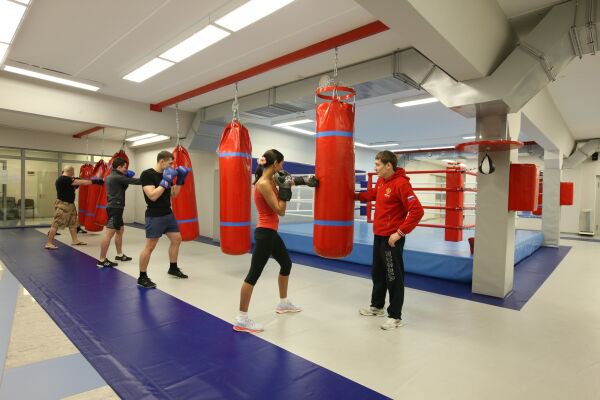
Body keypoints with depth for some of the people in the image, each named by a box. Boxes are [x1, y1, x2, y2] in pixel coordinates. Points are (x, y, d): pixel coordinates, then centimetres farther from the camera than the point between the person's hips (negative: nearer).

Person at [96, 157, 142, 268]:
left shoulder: (112, 176, 16)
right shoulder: (117, 177, -14)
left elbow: (122, 187, 21)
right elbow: (134, 181, -17)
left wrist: (127, 177, 7)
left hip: (114, 207, 11)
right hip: (115, 208, -11)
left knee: (120, 230, 18)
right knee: (110, 233, -9)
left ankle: (119, 255, 28)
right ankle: (102, 260, -6)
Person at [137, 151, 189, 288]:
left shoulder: (166, 175, 9)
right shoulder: (147, 174, -14)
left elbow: (173, 194, 15)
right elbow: (152, 196, -24)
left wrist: (180, 180, 5)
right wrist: (165, 181, -22)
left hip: (168, 214, 8)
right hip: (155, 217, -8)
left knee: (176, 239, 13)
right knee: (149, 246, -3)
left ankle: (173, 268, 29)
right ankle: (142, 277, 9)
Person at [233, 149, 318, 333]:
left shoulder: (272, 179, 7)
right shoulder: (264, 184, -20)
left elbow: (290, 180, 25)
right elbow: (280, 211, -19)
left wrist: (305, 180, 12)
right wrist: (284, 188, -16)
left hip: (271, 232, 11)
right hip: (265, 233, -11)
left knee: (286, 264, 23)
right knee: (254, 274, -5)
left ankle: (283, 303, 40)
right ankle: (242, 319, 5)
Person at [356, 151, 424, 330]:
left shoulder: (401, 183, -19)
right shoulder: (381, 181, 8)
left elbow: (417, 211, -23)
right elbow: (372, 194, 29)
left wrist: (400, 232, -23)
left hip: (392, 238, -9)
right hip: (378, 235, 9)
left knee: (394, 277, 2)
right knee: (377, 273, 20)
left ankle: (395, 316, 15)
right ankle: (377, 306, 36)